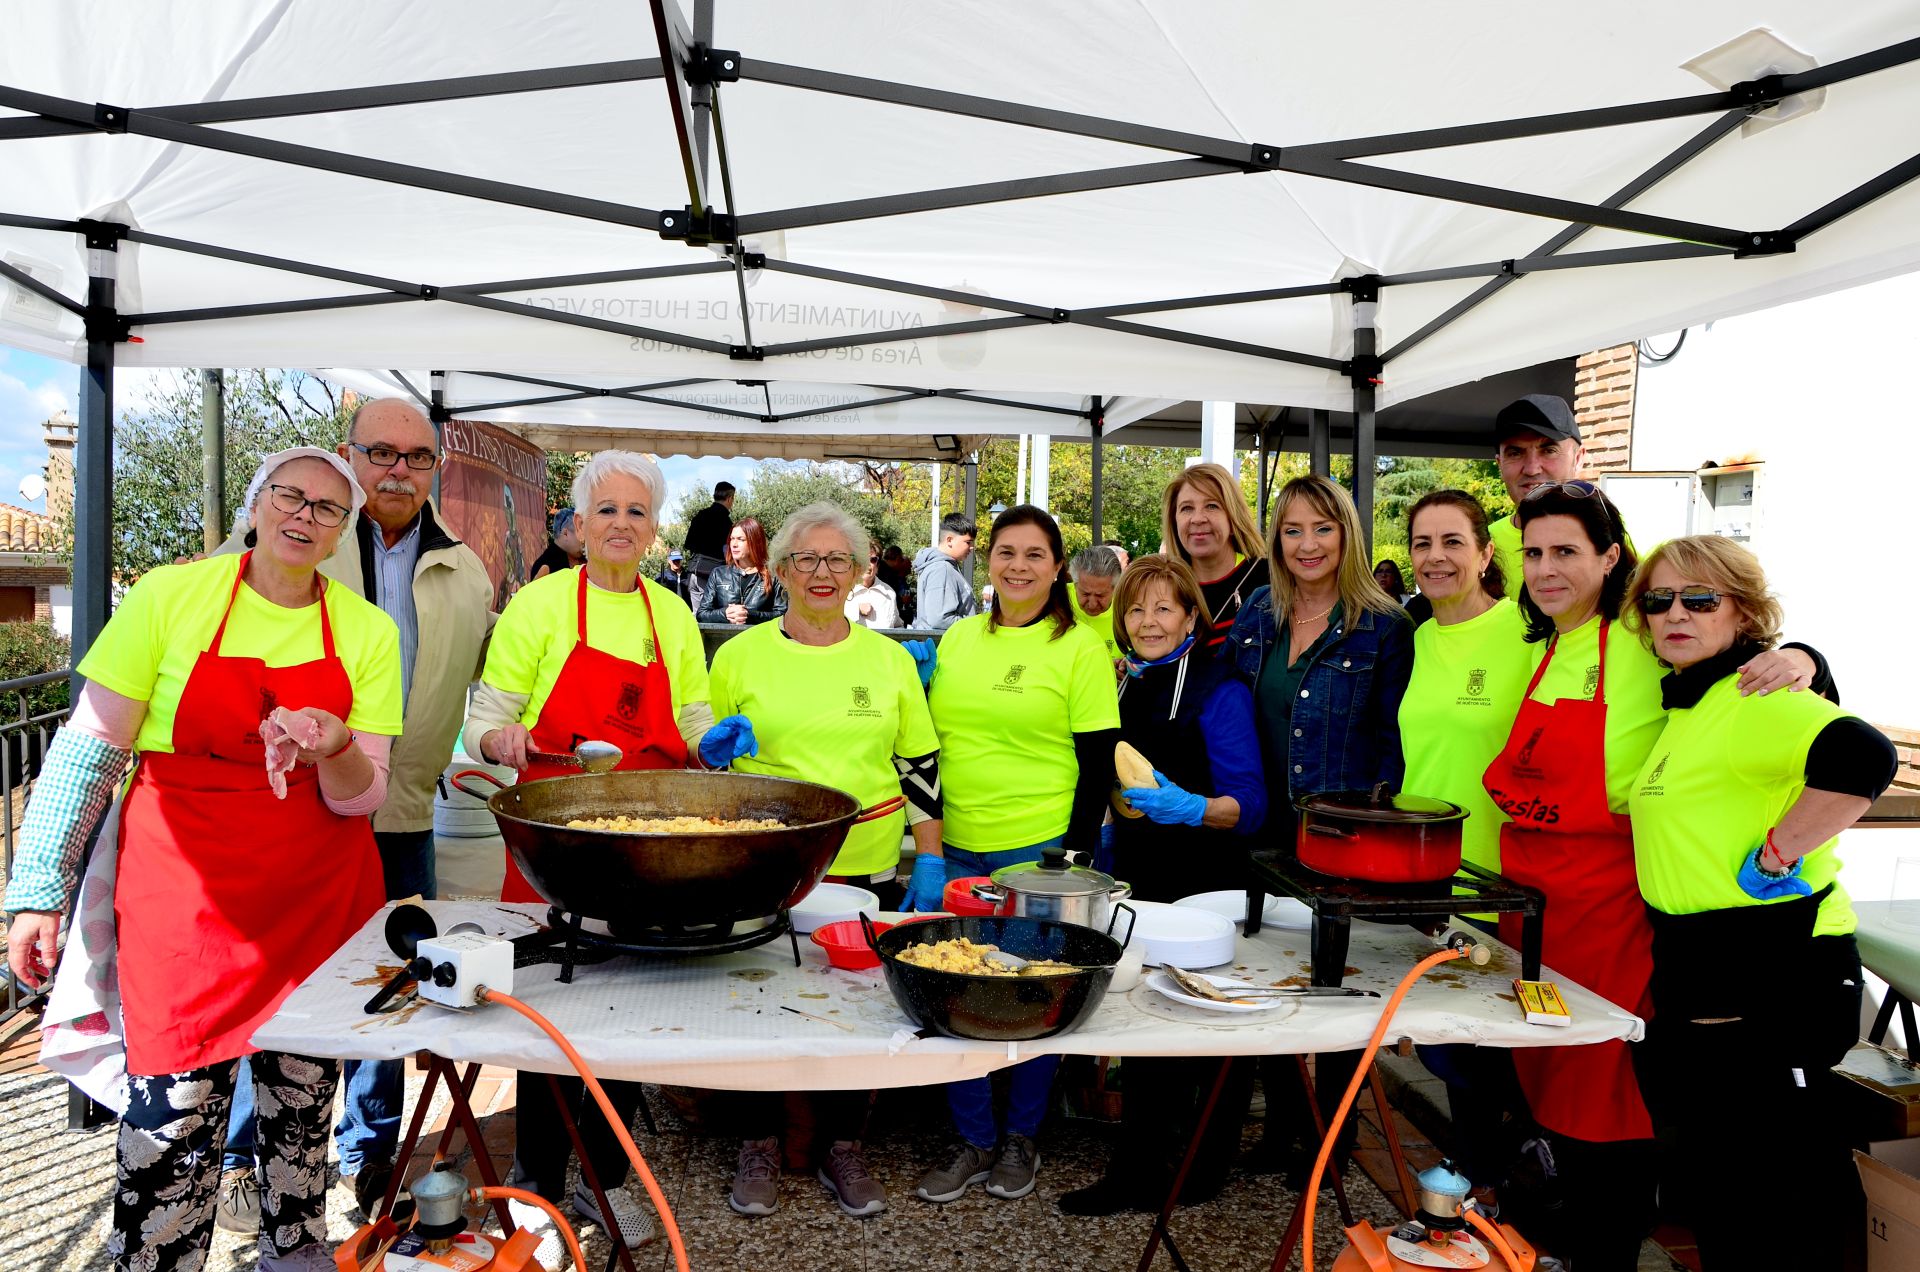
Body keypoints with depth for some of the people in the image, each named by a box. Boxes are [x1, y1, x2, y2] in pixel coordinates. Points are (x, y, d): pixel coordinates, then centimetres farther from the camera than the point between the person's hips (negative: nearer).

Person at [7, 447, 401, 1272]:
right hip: (184, 891, -2)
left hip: (321, 890, 2)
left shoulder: (368, 631, -1)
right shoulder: (170, 595, -6)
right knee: (174, 1108, -5)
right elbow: (90, 748, -1)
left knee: (304, 1094, 13)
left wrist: (332, 751, -23)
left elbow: (362, 797, -1)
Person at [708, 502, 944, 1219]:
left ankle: (841, 1146, 30)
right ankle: (760, 1145, 29)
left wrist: (930, 862, 3)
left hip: (868, 870, 2)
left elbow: (920, 767, 8)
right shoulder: (740, 656, 0)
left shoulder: (890, 659, 5)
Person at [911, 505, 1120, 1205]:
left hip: (1040, 850, -4)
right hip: (955, 849, 4)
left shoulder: (1080, 649, -6)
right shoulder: (956, 639, 8)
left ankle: (1020, 1136, 29)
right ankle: (975, 1139, 26)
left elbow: (1098, 765, -7)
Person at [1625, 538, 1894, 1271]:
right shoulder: (1681, 704, 12)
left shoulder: (1754, 700, -17)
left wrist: (1776, 852, -27)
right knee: (1707, 1186, 22)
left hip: (1777, 976, -10)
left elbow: (1863, 756, -35)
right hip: (1700, 977, 10)